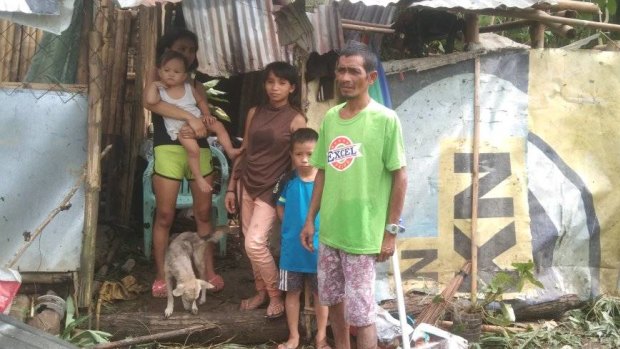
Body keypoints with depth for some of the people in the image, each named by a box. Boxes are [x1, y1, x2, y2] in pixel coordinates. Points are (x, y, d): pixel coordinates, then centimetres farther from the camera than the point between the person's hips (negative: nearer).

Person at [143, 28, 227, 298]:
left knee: (204, 213, 6)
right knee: (164, 216, -2)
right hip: (169, 149, -4)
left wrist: (201, 123, -17)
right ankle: (161, 276, 7)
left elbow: (206, 118, 9)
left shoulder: (196, 86, 19)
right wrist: (189, 117, -21)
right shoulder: (156, 75, 7)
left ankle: (209, 271, 13)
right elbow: (150, 102, -14)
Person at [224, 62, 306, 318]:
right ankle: (261, 292, 26)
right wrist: (231, 187, 10)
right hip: (247, 184, 5)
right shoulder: (254, 113, 6)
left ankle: (277, 296, 5)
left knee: (255, 243, -13)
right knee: (252, 243, 9)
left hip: (271, 188, -5)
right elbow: (244, 152, 11)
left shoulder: (296, 120, -8)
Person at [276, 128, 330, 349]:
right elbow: (280, 207, 8)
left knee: (320, 292, 11)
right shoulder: (288, 181, -4)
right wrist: (290, 227, -1)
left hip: (318, 247, -2)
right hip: (292, 247, 2)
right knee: (292, 292, 13)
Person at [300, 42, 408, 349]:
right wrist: (310, 219, 11)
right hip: (330, 230, 6)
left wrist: (391, 230, -10)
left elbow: (399, 176, -9)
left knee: (360, 313, -1)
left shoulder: (385, 119, -11)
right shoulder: (330, 118, 6)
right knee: (333, 300, 19)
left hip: (363, 234, -6)